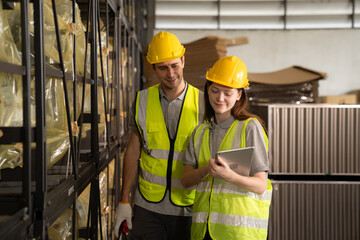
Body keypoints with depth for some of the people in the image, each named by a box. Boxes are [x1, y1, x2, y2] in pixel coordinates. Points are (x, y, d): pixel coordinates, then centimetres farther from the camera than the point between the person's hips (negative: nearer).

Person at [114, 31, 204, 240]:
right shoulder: (142, 100, 2)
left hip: (188, 208, -1)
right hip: (148, 207, 2)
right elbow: (133, 151, 8)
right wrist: (124, 200, 7)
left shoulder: (202, 103, -4)